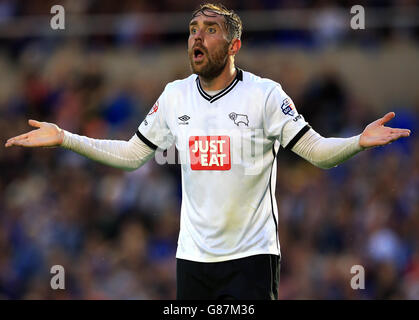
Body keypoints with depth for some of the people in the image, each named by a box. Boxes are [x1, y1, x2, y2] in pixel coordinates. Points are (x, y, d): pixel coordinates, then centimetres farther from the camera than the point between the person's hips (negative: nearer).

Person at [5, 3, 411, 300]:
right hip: (193, 256, 4)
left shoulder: (264, 94, -6)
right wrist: (63, 138, 12)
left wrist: (360, 141, -25)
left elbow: (318, 151, -5)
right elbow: (131, 154, 18)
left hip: (251, 256, -4)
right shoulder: (174, 96, 7)